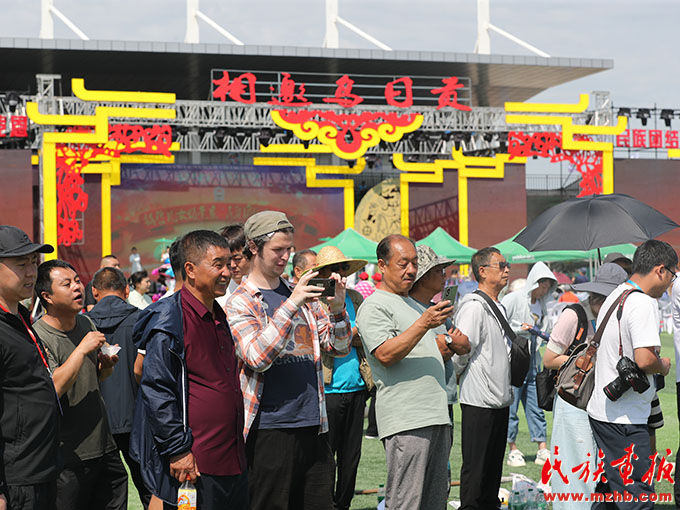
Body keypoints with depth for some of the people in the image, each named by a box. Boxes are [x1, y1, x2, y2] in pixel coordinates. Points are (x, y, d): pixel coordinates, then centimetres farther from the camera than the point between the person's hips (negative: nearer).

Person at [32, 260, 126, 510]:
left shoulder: (87, 324, 9)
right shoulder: (39, 337, -14)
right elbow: (52, 390, -27)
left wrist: (106, 366, 1)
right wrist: (82, 350, -23)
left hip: (104, 447, 7)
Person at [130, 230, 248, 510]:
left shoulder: (219, 316, 16)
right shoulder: (170, 318, -12)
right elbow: (156, 391, -16)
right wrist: (178, 451, -19)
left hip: (234, 460, 9)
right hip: (194, 465, -9)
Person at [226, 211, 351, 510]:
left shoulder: (301, 295, 15)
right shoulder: (240, 302, -3)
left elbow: (339, 347, 14)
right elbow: (257, 358, -18)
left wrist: (337, 308, -5)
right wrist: (291, 305, -22)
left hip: (313, 426, 6)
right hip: (270, 427, -6)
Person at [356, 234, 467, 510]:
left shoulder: (417, 306, 24)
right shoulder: (374, 306, -4)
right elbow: (386, 354, -18)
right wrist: (424, 323, -23)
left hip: (437, 415, 9)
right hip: (406, 421, -9)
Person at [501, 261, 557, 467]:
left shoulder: (540, 305, 14)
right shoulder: (513, 299, -7)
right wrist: (519, 329, -16)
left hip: (532, 362, 6)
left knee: (536, 407, 6)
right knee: (511, 407, -1)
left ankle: (542, 450, 8)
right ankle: (513, 450, 7)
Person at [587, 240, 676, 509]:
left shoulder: (614, 297, 15)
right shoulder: (643, 303, -17)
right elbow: (645, 359, -25)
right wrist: (664, 366, -5)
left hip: (601, 409, 10)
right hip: (625, 418, -10)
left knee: (608, 487, 16)